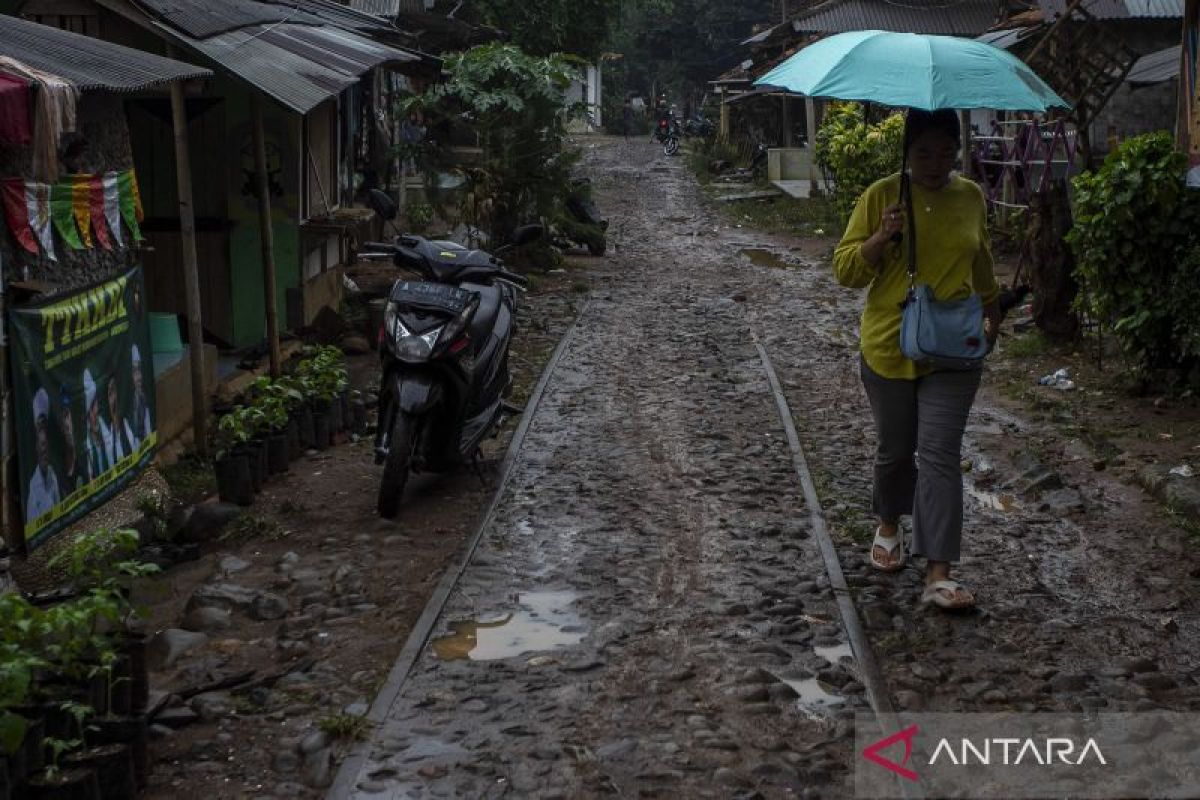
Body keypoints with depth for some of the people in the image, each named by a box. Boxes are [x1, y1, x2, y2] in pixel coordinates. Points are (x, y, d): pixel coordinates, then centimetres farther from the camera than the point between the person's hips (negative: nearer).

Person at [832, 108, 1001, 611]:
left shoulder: (971, 196, 4)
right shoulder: (882, 196, -6)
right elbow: (846, 271, -7)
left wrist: (991, 311, 31)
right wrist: (882, 237, -24)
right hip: (890, 347, -1)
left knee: (940, 456, -5)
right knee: (895, 449, 14)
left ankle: (938, 575, -6)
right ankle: (889, 527, 43)